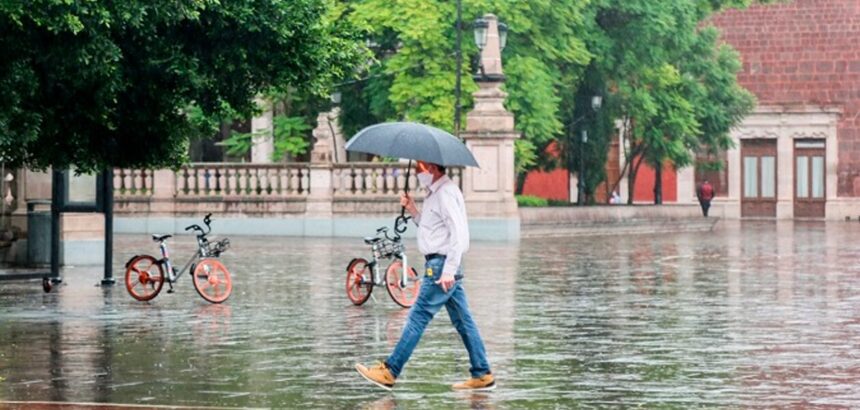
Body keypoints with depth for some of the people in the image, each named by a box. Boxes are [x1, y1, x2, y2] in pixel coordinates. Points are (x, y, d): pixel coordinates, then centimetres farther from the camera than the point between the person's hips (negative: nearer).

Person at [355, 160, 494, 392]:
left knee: (418, 318, -7)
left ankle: (389, 372, -5)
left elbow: (458, 234, -22)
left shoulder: (445, 193, -15)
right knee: (463, 322, 9)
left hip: (441, 264, -10)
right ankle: (482, 375, 10)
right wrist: (413, 211, 9)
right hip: (446, 266, 10)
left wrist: (448, 271, -25)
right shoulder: (436, 193, 18)